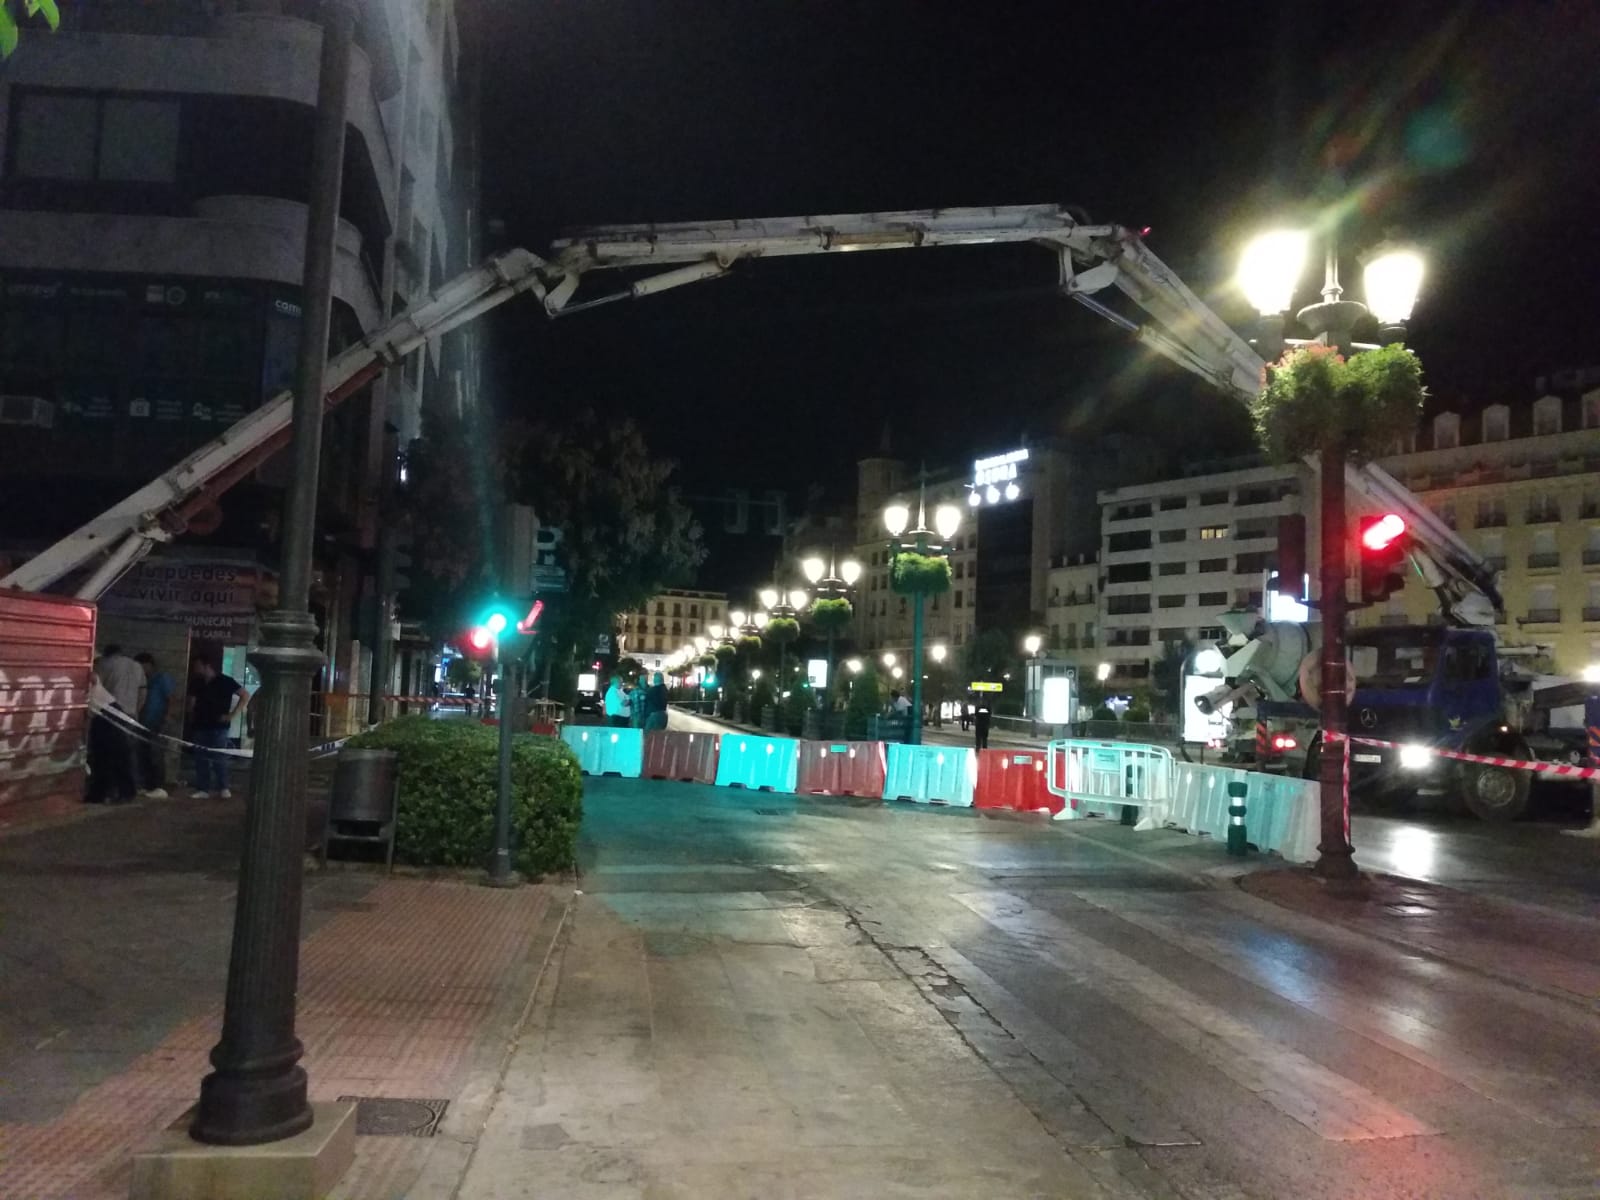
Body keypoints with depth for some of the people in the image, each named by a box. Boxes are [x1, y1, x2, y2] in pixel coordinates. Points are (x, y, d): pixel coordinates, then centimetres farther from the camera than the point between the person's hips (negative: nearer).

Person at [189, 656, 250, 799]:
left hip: (218, 727, -6)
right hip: (200, 727, 6)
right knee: (200, 759, 4)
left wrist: (232, 715, -11)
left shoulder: (225, 681, -5)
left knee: (218, 758, -7)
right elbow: (193, 701, 26)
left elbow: (245, 695, -7)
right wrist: (191, 719, 10)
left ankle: (223, 788, 5)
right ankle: (203, 789, 7)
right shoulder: (198, 683, 13)